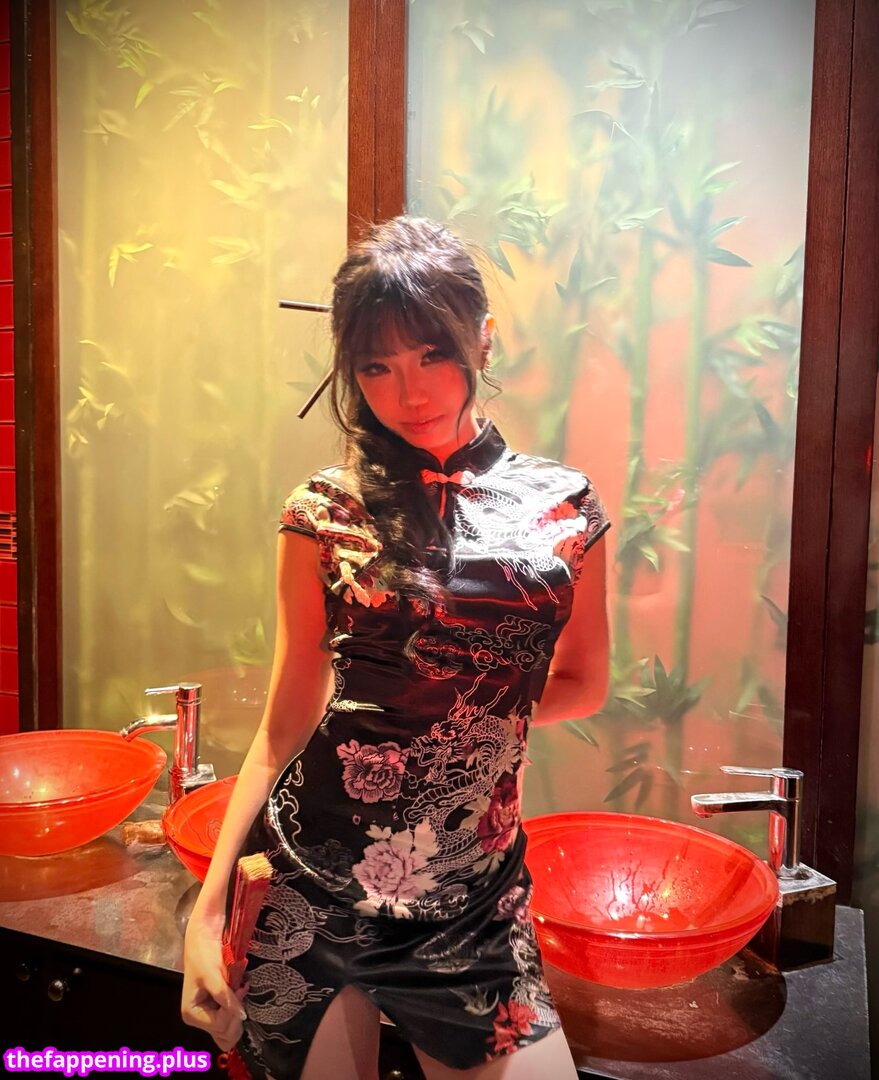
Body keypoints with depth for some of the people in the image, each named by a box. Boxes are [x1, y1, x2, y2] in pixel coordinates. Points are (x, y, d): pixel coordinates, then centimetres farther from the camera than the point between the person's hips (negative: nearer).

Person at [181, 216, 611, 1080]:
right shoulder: (327, 513, -5)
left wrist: (466, 716, 3)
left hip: (475, 901, 2)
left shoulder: (564, 507, -2)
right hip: (308, 882, -1)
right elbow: (286, 724, 1)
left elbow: (582, 685, 11)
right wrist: (209, 904, -2)